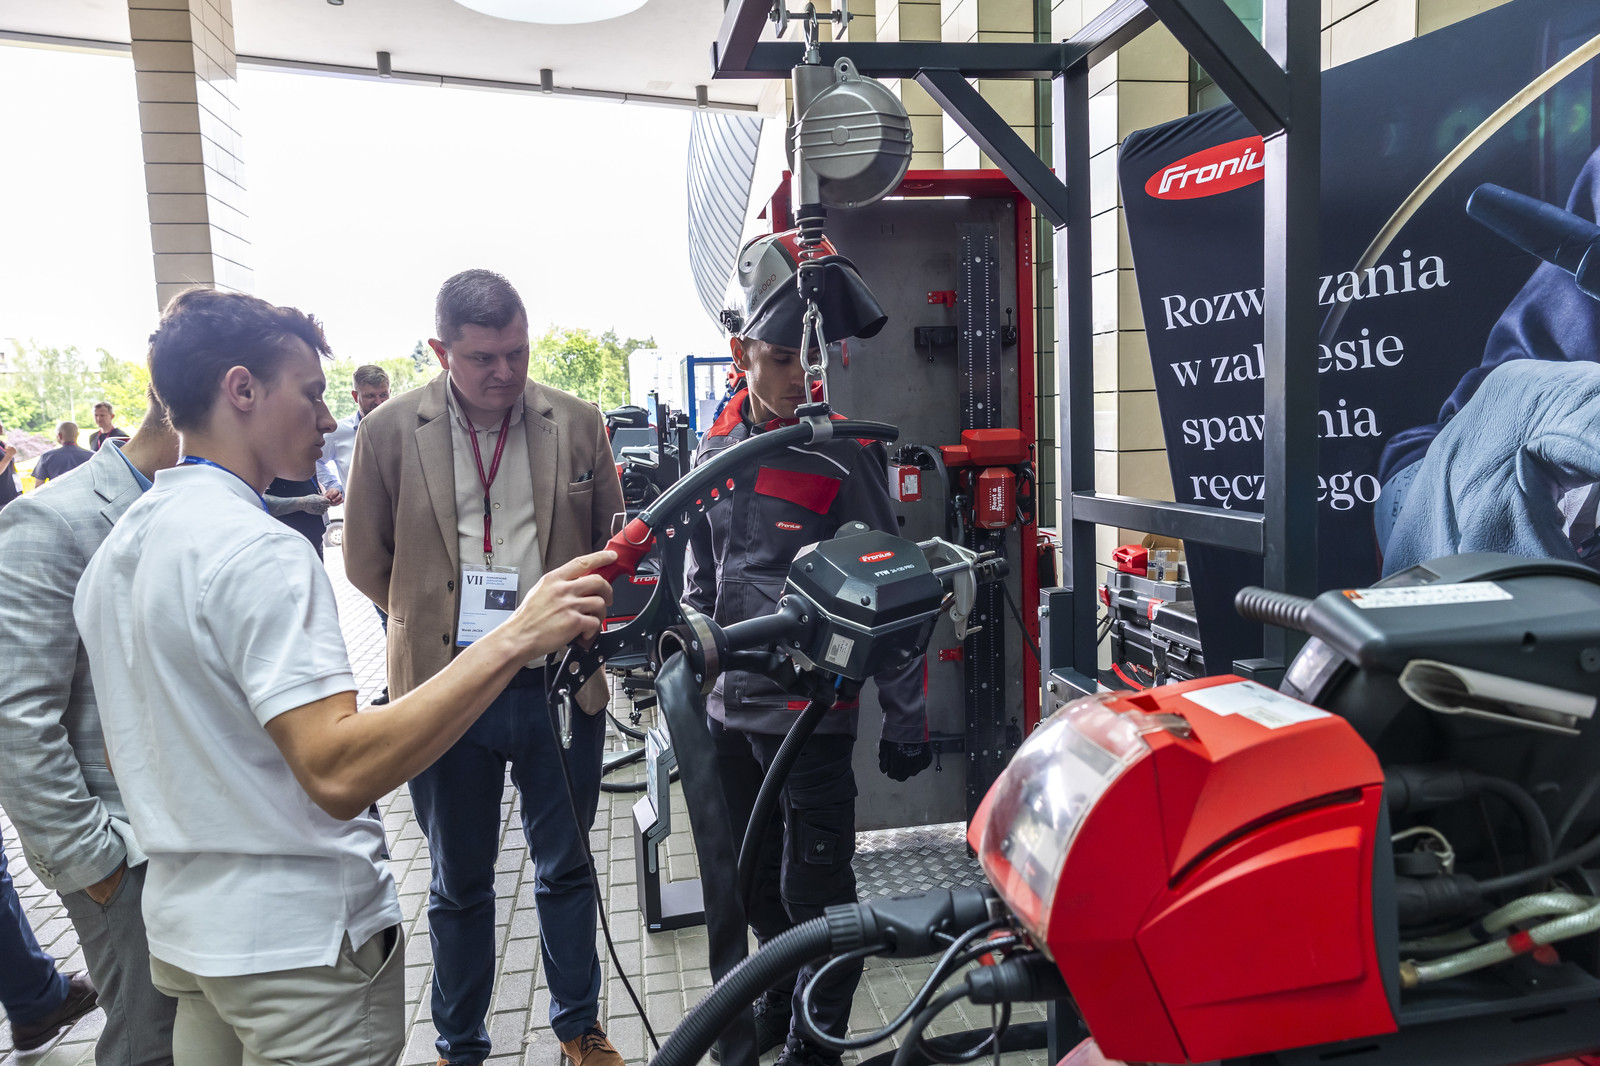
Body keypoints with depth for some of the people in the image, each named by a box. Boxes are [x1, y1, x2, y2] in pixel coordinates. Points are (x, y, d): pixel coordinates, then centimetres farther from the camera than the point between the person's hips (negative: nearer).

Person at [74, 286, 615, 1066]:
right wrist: (514, 639, -36)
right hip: (300, 941, -9)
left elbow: (131, 757, 16)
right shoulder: (254, 548, -23)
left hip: (181, 929, 9)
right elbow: (339, 773, -33)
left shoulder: (114, 551, 8)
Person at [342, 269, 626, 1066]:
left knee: (567, 870, 16)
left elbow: (611, 539, 10)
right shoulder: (390, 432, -3)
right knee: (458, 883, 15)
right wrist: (432, 622, 4)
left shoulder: (577, 424, 0)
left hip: (561, 685, 1)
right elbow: (366, 559, 7)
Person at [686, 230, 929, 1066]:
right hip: (730, 709, 6)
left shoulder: (843, 452, -11)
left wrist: (906, 714, -11)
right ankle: (780, 998, 44)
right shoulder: (715, 453, 7)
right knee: (755, 876, 21)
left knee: (813, 887, 5)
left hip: (811, 709, -6)